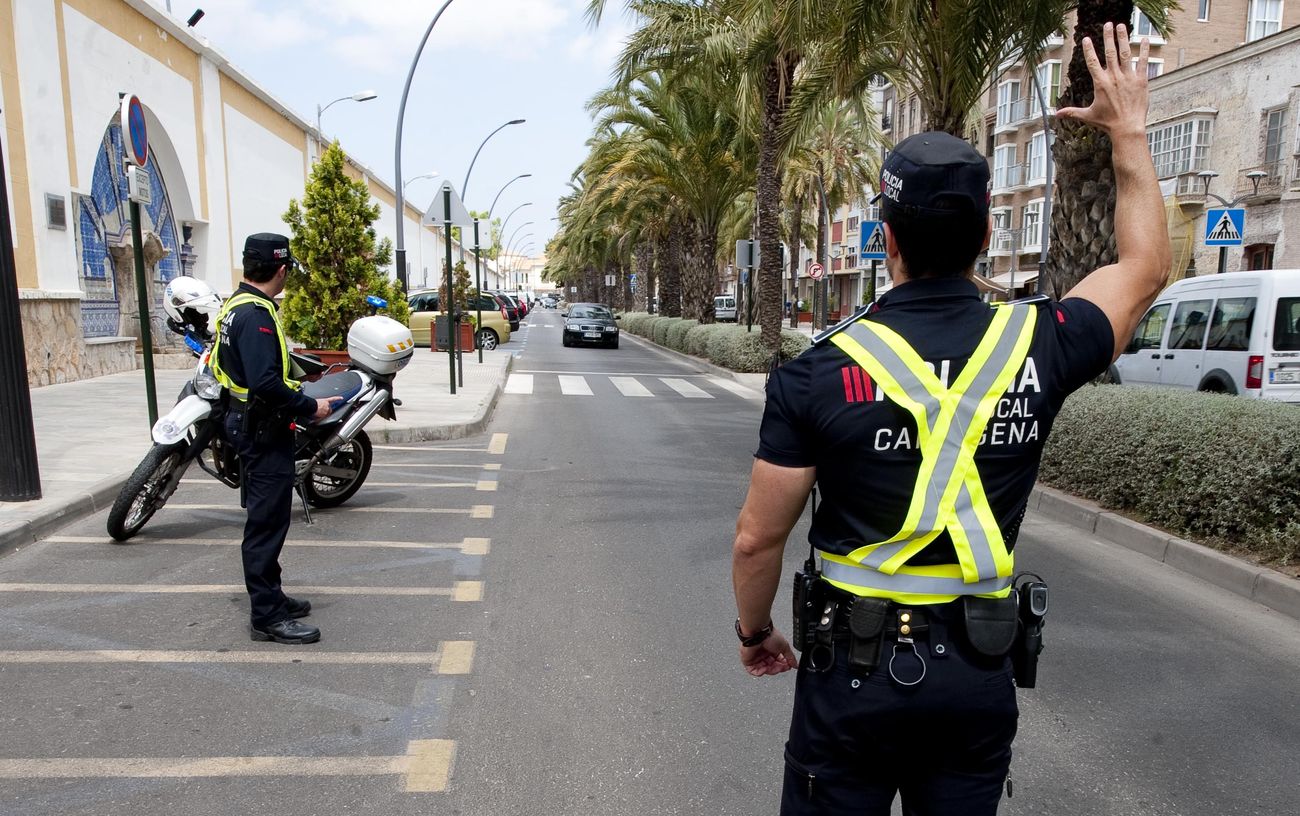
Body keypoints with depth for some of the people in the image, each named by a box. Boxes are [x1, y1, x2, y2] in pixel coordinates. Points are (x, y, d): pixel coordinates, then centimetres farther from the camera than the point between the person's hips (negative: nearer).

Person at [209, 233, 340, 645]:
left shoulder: (237, 305, 13)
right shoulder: (256, 313, -20)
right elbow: (266, 382, -29)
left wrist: (296, 394, 16)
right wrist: (310, 407, -19)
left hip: (251, 425, 11)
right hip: (264, 430, -11)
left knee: (266, 519, 18)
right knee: (267, 522, -5)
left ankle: (270, 596, 31)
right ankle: (267, 617, 2)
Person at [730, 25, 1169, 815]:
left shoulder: (820, 374, -17)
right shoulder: (1037, 345, -8)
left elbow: (759, 538, -11)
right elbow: (1146, 268, 13)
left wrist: (754, 632, 8)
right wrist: (1129, 130, 22)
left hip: (854, 664, -3)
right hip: (981, 670, 3)